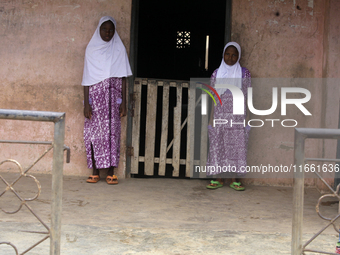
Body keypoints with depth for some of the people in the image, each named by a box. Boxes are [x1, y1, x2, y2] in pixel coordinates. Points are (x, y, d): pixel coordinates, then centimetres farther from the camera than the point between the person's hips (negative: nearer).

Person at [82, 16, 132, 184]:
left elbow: (123, 77, 4)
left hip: (113, 96, 0)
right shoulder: (91, 49, 6)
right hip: (95, 96, 1)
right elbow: (87, 79, 2)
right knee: (93, 132, -1)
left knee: (112, 132, -4)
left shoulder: (119, 49, 6)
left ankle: (111, 173, -1)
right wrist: (86, 103, -5)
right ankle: (95, 172, 6)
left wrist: (123, 101, -3)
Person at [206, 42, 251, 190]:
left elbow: (246, 97, 4)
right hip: (219, 116, 2)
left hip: (237, 118, -2)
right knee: (217, 147, 1)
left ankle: (235, 179, 4)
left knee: (236, 147, -3)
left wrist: (247, 119, -2)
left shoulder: (244, 74, 4)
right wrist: (211, 120, 6)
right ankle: (219, 178, 8)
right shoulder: (216, 74, 10)